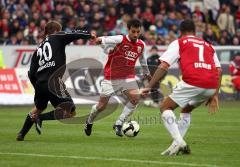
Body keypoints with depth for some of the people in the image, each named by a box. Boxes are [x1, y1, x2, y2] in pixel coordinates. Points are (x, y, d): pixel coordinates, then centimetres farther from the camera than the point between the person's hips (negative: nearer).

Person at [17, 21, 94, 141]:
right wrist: (89, 35, 9)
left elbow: (31, 74, 18)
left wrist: (38, 89, 26)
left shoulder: (38, 49, 22)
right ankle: (41, 118, -13)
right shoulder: (57, 37, 8)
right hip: (53, 82, -7)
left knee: (38, 108, 32)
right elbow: (74, 35, -6)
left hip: (40, 83, 7)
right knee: (70, 112, -4)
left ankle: (21, 134, 31)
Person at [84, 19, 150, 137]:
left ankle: (118, 124, -7)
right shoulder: (119, 40, -17)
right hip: (111, 77, -4)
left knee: (135, 98, -21)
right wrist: (98, 40, -54)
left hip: (128, 77, 4)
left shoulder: (141, 45, 1)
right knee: (102, 106, 2)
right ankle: (89, 122, 34)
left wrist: (147, 74, 33)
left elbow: (142, 60, 21)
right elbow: (101, 40, -30)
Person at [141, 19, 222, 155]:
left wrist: (149, 87, 7)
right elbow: (219, 71, 21)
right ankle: (178, 144, 16)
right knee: (186, 110, 30)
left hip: (192, 83, -5)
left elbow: (163, 67, 5)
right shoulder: (208, 45, 30)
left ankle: (179, 142, -6)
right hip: (211, 86, 5)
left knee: (165, 108, 12)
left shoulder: (179, 43, 15)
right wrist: (215, 95, 21)